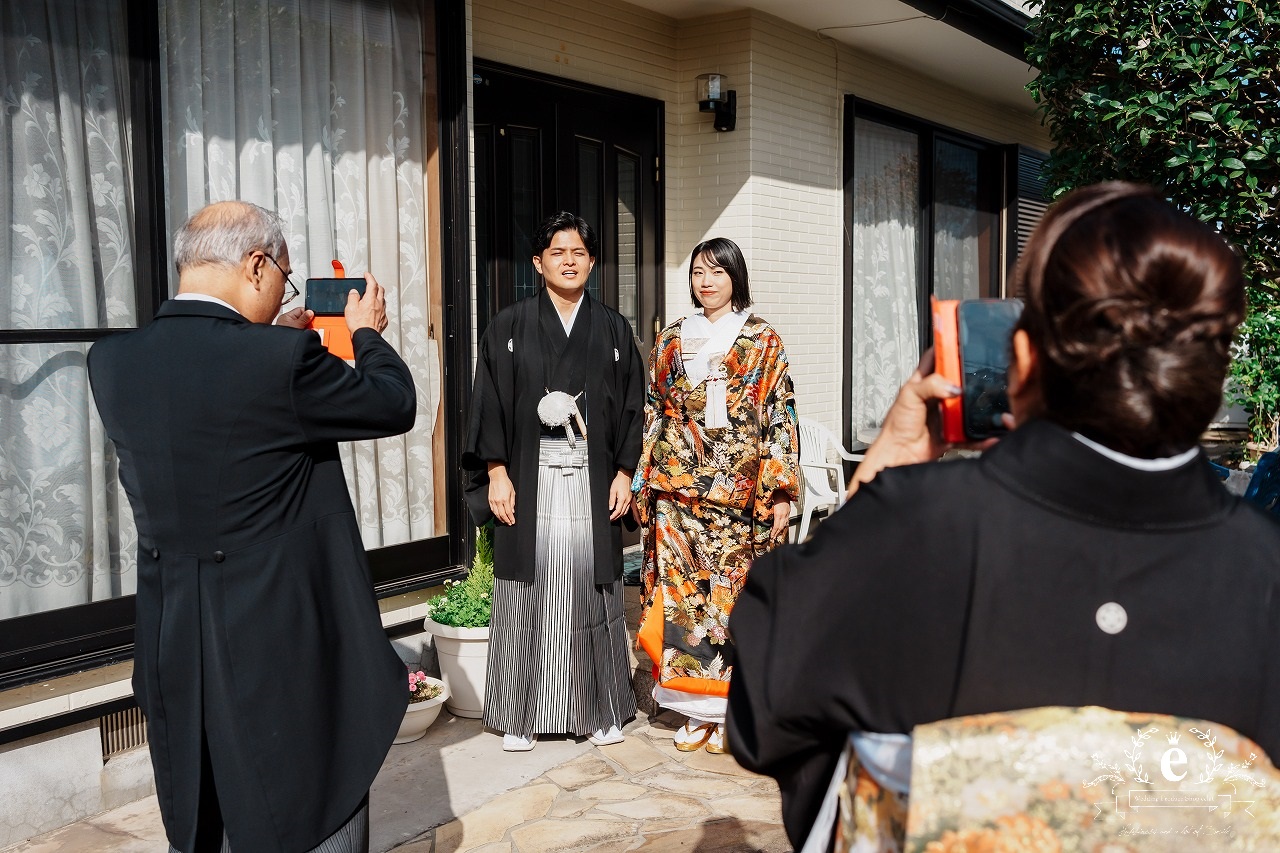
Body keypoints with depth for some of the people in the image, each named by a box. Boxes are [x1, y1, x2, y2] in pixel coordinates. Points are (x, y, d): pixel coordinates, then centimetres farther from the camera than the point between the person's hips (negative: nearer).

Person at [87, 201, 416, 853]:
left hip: (175, 658, 6)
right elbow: (395, 406, -5)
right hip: (289, 652, -6)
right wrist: (367, 332, 13)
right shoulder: (285, 360, -21)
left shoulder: (111, 361, -2)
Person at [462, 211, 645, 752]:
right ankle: (521, 714, 13)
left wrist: (624, 473, 1)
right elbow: (490, 403, 2)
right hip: (529, 478, -1)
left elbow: (632, 406, 9)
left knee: (591, 586, 2)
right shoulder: (509, 327, 5)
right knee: (527, 591, 1)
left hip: (593, 479, 1)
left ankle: (601, 709, 15)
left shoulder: (613, 330, 10)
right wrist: (497, 473, -6)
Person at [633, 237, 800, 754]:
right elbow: (652, 412, 14)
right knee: (681, 591, 2)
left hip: (739, 492, -3)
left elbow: (779, 419, -3)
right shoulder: (671, 340, 12)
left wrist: (781, 491, -8)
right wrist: (642, 480, 9)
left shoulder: (763, 341, 1)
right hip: (677, 489, 3)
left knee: (733, 592, -1)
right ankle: (695, 709, 14)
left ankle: (729, 709, 13)